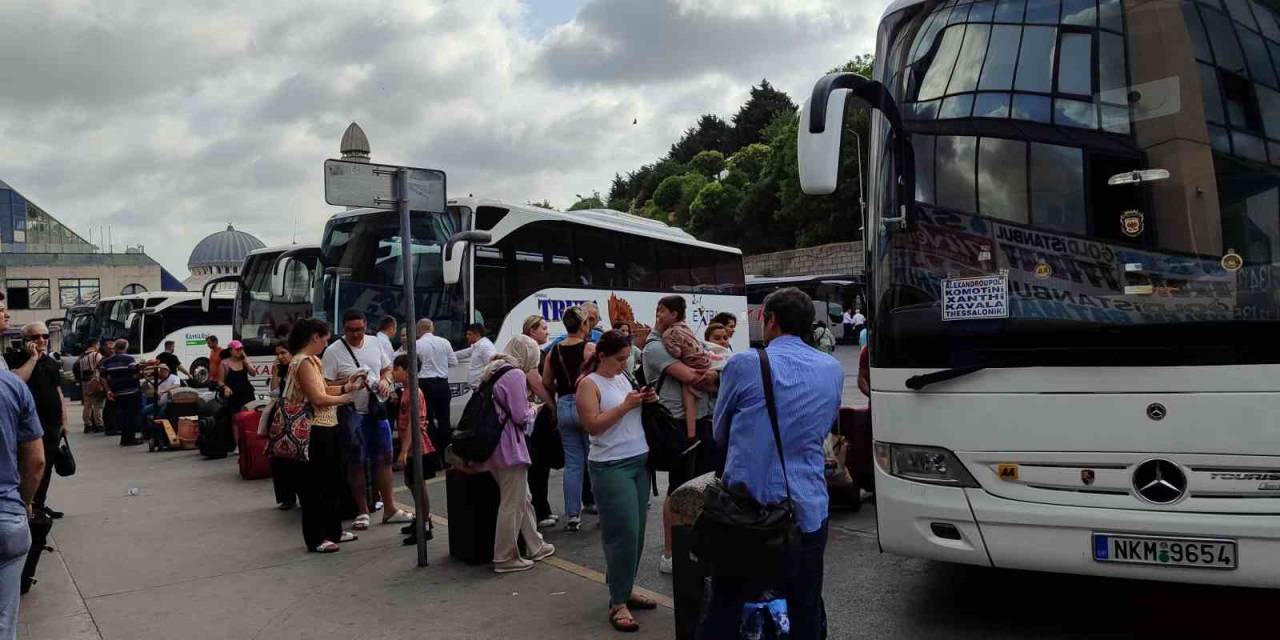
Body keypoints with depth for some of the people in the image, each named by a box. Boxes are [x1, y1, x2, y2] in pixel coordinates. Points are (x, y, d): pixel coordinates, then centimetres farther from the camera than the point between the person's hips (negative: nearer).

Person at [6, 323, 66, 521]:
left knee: (47, 467, 13)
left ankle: (40, 504, 23)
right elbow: (16, 380, -26)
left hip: (52, 425, 7)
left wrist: (63, 420, 14)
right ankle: (30, 505, -4)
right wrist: (33, 357, -18)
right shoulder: (17, 359, -5)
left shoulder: (52, 363, 15)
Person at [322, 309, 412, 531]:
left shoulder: (374, 343, 5)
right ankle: (362, 512, 17)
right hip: (352, 415, -5)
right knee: (356, 463, 4)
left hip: (377, 410, 5)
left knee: (383, 459, 9)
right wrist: (348, 382, -25)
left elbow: (387, 368, 17)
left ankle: (389, 508, 20)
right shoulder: (333, 352, -10)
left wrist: (386, 380, -4)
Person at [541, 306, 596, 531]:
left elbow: (547, 383, 11)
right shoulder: (589, 348, -10)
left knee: (573, 463, 9)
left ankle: (572, 515, 10)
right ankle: (600, 505, 15)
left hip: (564, 407, 5)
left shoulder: (554, 350, 6)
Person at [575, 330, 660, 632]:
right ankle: (617, 603, 2)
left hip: (640, 461, 7)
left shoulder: (624, 377, 13)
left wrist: (647, 401, 2)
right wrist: (626, 405, -19)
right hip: (611, 467, -7)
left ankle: (625, 588, 25)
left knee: (636, 532, 11)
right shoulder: (589, 384, -8)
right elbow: (593, 425, -18)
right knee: (624, 533, -8)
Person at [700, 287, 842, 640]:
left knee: (723, 611, 9)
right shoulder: (833, 370, 5)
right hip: (808, 510, 3)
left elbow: (720, 433, 6)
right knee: (806, 612, 14)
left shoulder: (744, 365, -7)